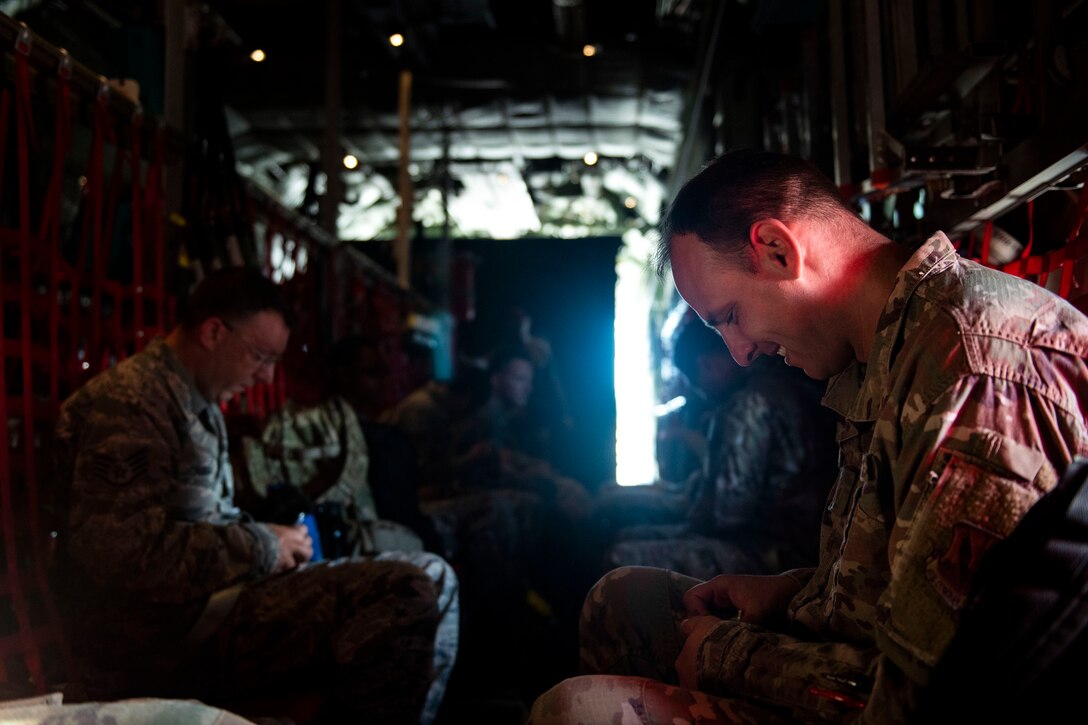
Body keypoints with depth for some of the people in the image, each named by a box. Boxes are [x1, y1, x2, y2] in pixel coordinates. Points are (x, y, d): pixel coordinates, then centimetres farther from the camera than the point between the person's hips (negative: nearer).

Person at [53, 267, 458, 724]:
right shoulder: (126, 403, -13)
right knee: (407, 595, -27)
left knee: (430, 578, 1)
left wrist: (271, 538, 5)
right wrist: (262, 547, -14)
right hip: (163, 633, -10)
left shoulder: (200, 406, 21)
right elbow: (128, 553, -24)